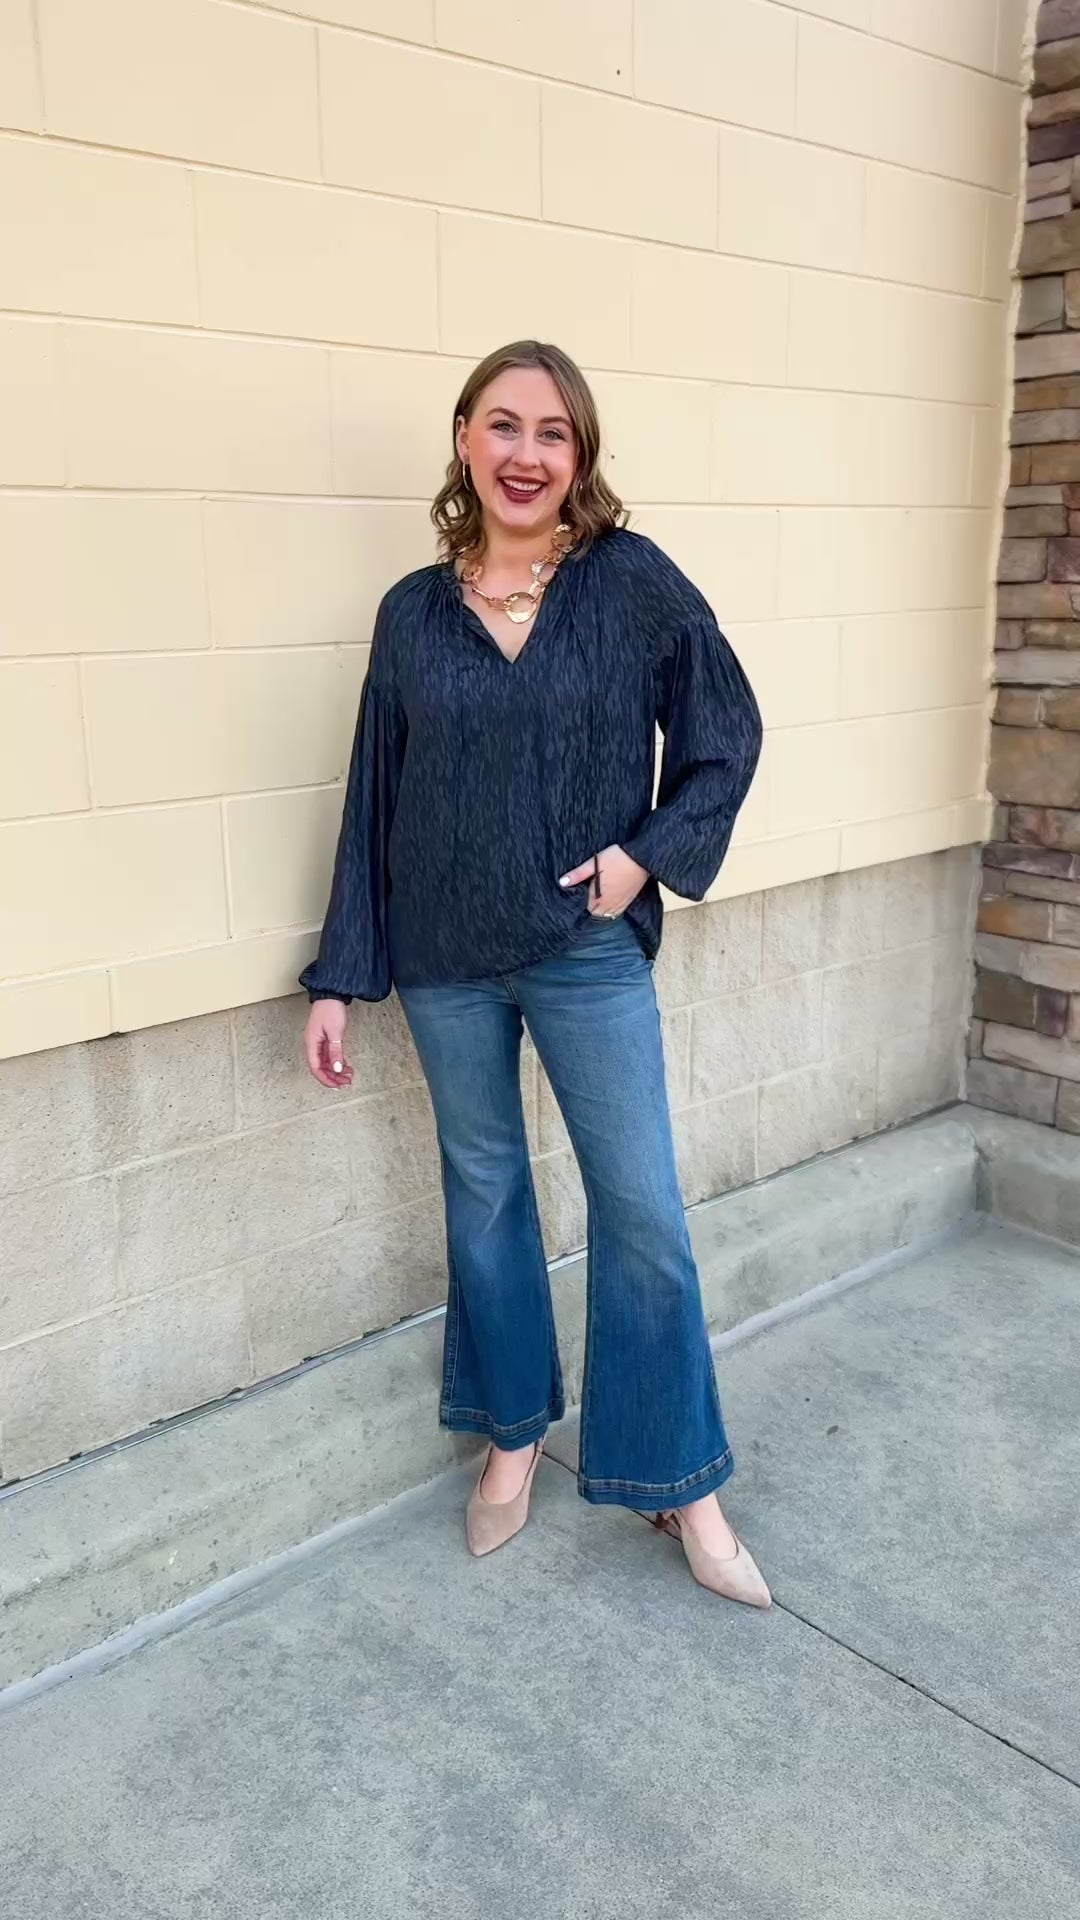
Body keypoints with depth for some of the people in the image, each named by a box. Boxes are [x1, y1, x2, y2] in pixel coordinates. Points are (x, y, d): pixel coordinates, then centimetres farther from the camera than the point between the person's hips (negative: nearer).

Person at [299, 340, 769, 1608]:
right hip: (444, 961, 2)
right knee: (484, 1194, 15)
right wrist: (338, 978, 3)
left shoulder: (635, 582, -5)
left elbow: (726, 737, 3)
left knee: (642, 1208, 3)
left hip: (589, 952, -2)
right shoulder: (412, 610, 1)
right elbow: (372, 802, 4)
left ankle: (679, 1483, 21)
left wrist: (648, 852, -11)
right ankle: (513, 1433, 35)